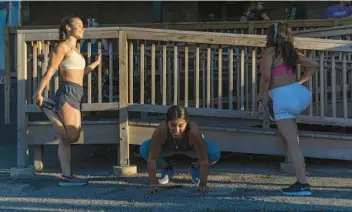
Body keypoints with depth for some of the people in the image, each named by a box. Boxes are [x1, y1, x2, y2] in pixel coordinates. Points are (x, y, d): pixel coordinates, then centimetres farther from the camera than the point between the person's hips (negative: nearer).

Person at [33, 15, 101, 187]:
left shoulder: (74, 50, 23)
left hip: (74, 96, 9)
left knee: (70, 138, 5)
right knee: (69, 137, -10)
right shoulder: (63, 47, -4)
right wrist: (39, 92, -22)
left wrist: (96, 63, 41)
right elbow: (50, 71, -14)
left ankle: (66, 176, 7)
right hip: (67, 93, -9)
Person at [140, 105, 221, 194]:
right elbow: (152, 158, -33)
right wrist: (152, 184, -35)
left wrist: (202, 184, -37)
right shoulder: (160, 131, -40)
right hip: (168, 148, 1)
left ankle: (195, 168, 6)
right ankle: (167, 169, 6)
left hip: (191, 149, -1)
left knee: (215, 153, -29)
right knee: (144, 149, -26)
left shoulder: (194, 132, -42)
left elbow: (204, 160, -34)